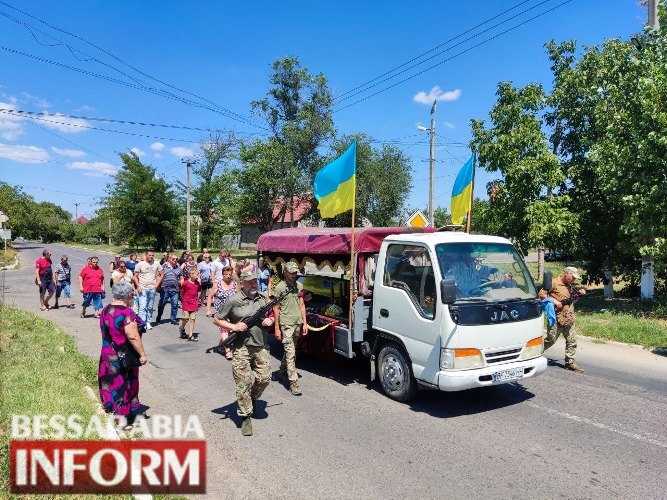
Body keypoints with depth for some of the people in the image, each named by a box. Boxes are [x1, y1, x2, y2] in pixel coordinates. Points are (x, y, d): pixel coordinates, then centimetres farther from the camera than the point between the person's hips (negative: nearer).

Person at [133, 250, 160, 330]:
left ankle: (148, 322, 19)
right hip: (143, 288, -3)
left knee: (150, 307, 8)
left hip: (152, 288, 3)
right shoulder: (140, 264, -2)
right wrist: (138, 286, -10)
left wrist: (157, 284, 5)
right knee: (142, 307, -10)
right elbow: (135, 276, 0)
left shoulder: (156, 264, 5)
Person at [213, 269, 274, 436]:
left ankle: (251, 399, 34)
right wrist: (234, 327, -13)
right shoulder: (233, 300, -7)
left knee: (264, 377, 3)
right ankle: (245, 417, 12)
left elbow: (272, 316, 21)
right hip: (241, 347, -4)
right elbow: (217, 319, 0)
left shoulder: (263, 298, 7)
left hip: (261, 346, 4)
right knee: (243, 382, -2)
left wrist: (270, 321, -2)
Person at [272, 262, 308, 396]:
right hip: (286, 324, -6)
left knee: (291, 349, 18)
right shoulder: (279, 287, -6)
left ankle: (283, 369, 41)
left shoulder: (299, 286, 10)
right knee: (290, 353, -7)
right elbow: (276, 308, -5)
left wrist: (304, 323, 9)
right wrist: (276, 328, -7)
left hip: (298, 323, 6)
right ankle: (293, 382, -4)